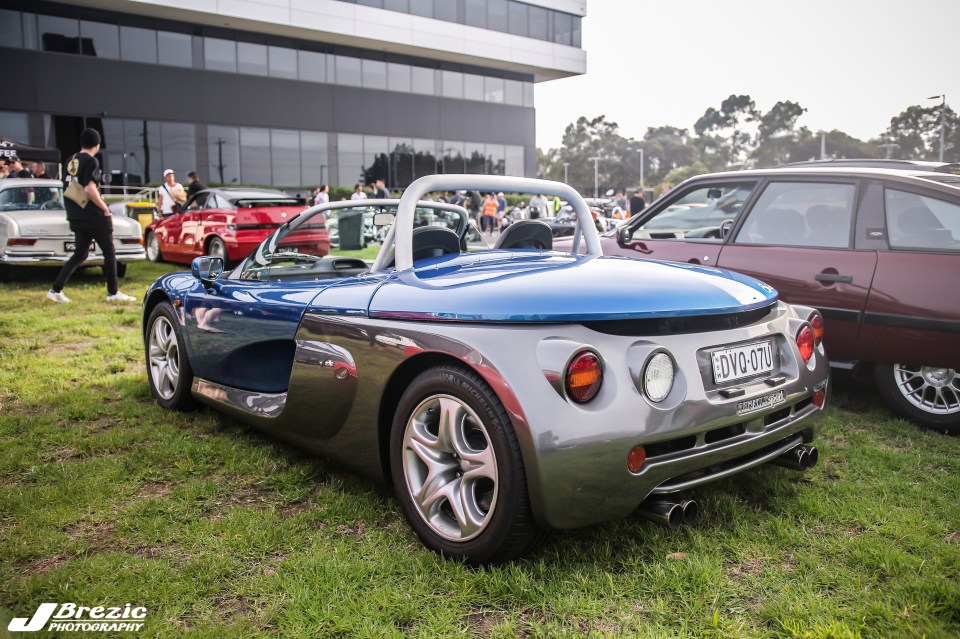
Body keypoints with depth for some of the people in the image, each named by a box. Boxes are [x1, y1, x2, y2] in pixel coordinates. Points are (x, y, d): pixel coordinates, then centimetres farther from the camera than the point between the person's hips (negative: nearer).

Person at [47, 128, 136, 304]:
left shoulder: (71, 162, 12)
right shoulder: (91, 161, -12)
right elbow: (89, 189, -22)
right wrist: (105, 208, -13)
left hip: (76, 217, 8)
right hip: (94, 216, -8)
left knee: (79, 254, 13)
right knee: (109, 252, 3)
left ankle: (56, 290, 7)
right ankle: (113, 293, 5)